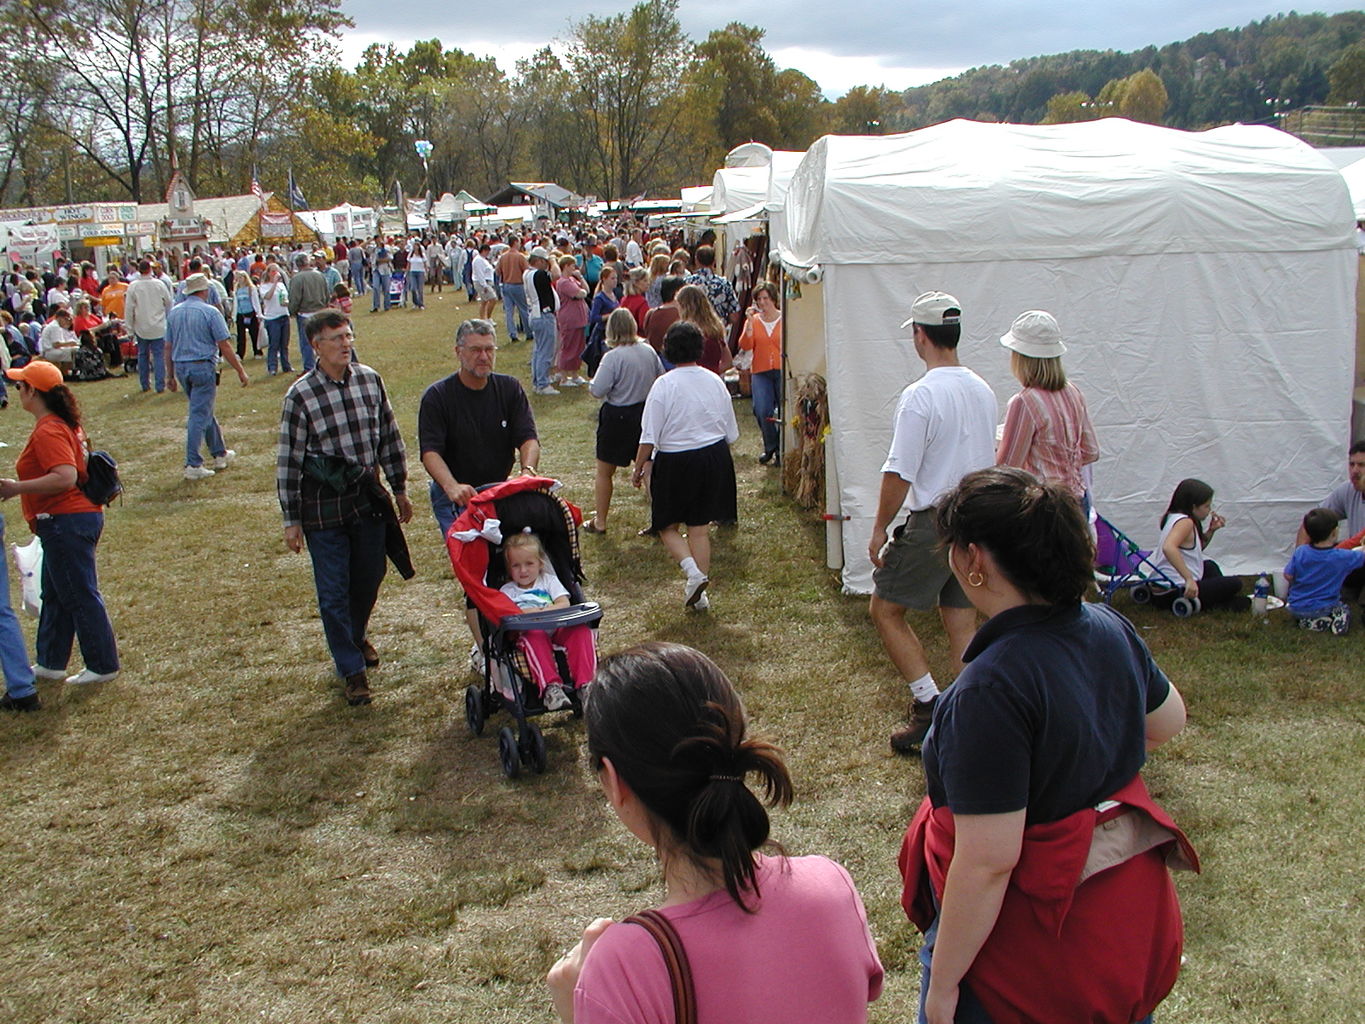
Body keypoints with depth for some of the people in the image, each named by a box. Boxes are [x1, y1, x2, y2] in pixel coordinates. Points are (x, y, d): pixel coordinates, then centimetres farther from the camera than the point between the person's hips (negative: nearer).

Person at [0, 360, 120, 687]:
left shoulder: (47, 431, -19)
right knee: (55, 596, 19)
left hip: (65, 522, -11)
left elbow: (65, 477, -30)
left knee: (80, 596, -1)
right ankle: (49, 663, 29)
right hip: (83, 515, 11)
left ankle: (103, 666, 8)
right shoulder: (66, 424, 13)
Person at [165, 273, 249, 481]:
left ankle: (220, 453, 30)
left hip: (181, 368, 7)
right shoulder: (210, 312, -10)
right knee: (199, 415, -4)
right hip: (203, 366, -7)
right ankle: (193, 465, -6)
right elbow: (224, 345, -11)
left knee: (205, 411, 20)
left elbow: (168, 346, 12)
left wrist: (171, 376, 19)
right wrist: (240, 371, -5)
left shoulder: (173, 313, 9)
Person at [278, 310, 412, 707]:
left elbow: (389, 438, 10)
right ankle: (352, 669, 18)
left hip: (368, 499, 4)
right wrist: (291, 521, -6)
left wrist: (399, 490, 13)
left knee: (369, 579, 18)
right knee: (334, 592, 3)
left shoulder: (370, 380, -1)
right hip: (324, 507, -4)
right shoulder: (301, 395, -13)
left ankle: (357, 636, 46)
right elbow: (288, 462, -8)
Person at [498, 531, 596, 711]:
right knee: (534, 637, -39)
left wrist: (543, 611, -12)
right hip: (529, 632, -2)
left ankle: (585, 683, -38)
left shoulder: (548, 580, 22)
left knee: (582, 631, -30)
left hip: (559, 628, 2)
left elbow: (564, 604, 5)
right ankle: (550, 686, -52)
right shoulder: (507, 591, 20)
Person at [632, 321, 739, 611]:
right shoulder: (715, 382, 0)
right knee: (700, 527, 13)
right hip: (714, 458, 4)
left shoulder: (664, 385, -14)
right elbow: (731, 434, 8)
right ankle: (699, 593, 18)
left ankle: (693, 572, -10)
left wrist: (639, 469, 0)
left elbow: (649, 438, -14)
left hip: (675, 462, -4)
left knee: (667, 526, 12)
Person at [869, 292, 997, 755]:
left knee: (885, 609, 7)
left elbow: (899, 474, -17)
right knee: (962, 622, 14)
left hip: (933, 525, -7)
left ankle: (928, 705, 1)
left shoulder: (920, 396, -17)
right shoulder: (983, 392, 6)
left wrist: (879, 530, -8)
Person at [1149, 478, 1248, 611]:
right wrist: (1189, 579, -39)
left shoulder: (1173, 518, 13)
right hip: (1175, 592, -10)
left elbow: (1197, 548, 26)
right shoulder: (1185, 522, -18)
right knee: (1234, 584, -8)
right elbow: (1168, 548, -38)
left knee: (1209, 565, 32)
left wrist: (1211, 530, 11)